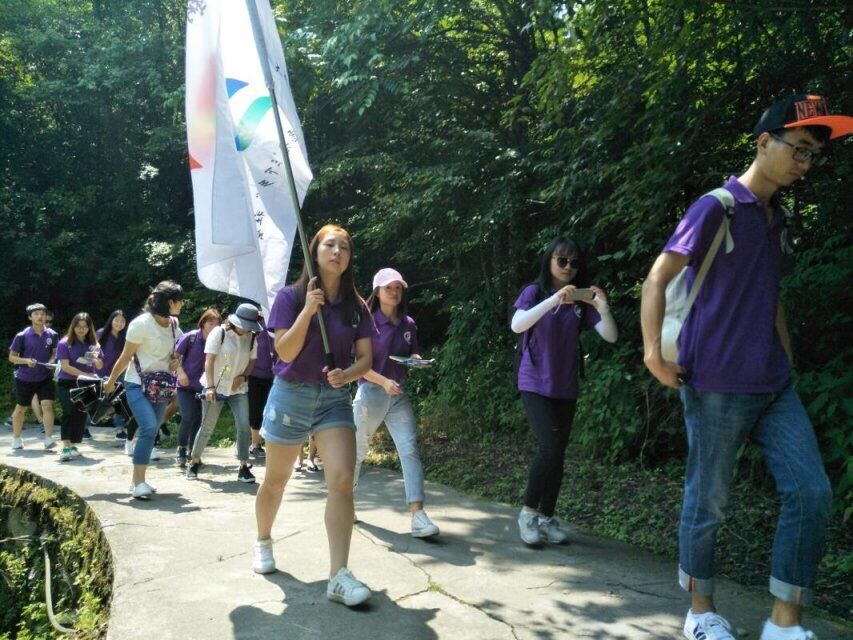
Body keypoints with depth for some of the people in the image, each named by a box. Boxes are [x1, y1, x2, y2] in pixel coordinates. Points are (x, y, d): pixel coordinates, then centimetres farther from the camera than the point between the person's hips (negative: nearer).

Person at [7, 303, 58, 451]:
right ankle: (16, 439, 31)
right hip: (25, 378, -1)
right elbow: (12, 357, -4)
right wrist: (26, 360, -22)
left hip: (45, 378, 1)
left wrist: (52, 361, -11)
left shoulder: (52, 335, -3)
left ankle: (48, 439, -12)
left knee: (47, 405, -14)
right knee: (20, 408, 13)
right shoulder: (22, 336, -9)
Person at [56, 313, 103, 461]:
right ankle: (65, 448, -22)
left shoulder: (93, 344, 6)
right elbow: (65, 366, -12)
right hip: (67, 384, -4)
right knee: (69, 413, -18)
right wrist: (85, 374, -19)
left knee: (82, 415, 6)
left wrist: (96, 359, -14)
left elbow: (100, 366, 9)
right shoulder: (65, 343, -5)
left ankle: (73, 446, 18)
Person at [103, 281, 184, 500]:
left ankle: (138, 481, 19)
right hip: (138, 384, -7)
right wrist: (111, 381, 2)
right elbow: (126, 356, -7)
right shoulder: (142, 323, -15)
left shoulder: (173, 324, 5)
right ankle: (138, 482, -15)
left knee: (150, 431, 8)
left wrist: (175, 360, 1)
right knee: (149, 427, -21)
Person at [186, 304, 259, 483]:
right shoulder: (219, 332, -11)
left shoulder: (251, 337, 1)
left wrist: (243, 376, -8)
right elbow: (209, 360, -13)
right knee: (207, 427, 4)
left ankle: (244, 467, 2)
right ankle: (194, 462, 25)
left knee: (244, 426, -8)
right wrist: (210, 386, -19)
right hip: (216, 387, -3)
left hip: (239, 388, 3)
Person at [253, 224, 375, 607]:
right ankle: (263, 542, 42)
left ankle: (338, 576, -14)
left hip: (335, 398, 2)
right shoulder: (291, 296, -6)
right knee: (276, 480, 14)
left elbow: (366, 357, 1)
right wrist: (309, 309, -23)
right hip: (290, 395, -2)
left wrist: (346, 374, -20)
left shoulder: (356, 306, 3)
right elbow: (285, 352, -14)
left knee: (342, 479, -16)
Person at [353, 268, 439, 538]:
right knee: (357, 452, 11)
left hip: (400, 395, 3)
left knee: (410, 450, -12)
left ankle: (418, 515, -16)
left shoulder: (408, 324, 6)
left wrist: (417, 360, -6)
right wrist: (384, 382, -22)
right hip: (371, 392, -3)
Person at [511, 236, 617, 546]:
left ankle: (546, 517, 15)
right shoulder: (534, 292, -3)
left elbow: (611, 336, -3)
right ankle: (528, 511, -3)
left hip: (566, 389, 4)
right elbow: (516, 325, -22)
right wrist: (554, 300, -32)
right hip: (535, 385, -4)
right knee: (549, 447, -18)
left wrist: (603, 309, -23)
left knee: (558, 453, 5)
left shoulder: (581, 301, 5)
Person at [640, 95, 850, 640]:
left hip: (774, 385, 8)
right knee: (708, 502, 4)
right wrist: (654, 350, -22)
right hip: (717, 386, -7)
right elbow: (658, 278, -13)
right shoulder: (717, 208, -8)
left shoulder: (777, 219, 16)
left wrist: (789, 364, 19)